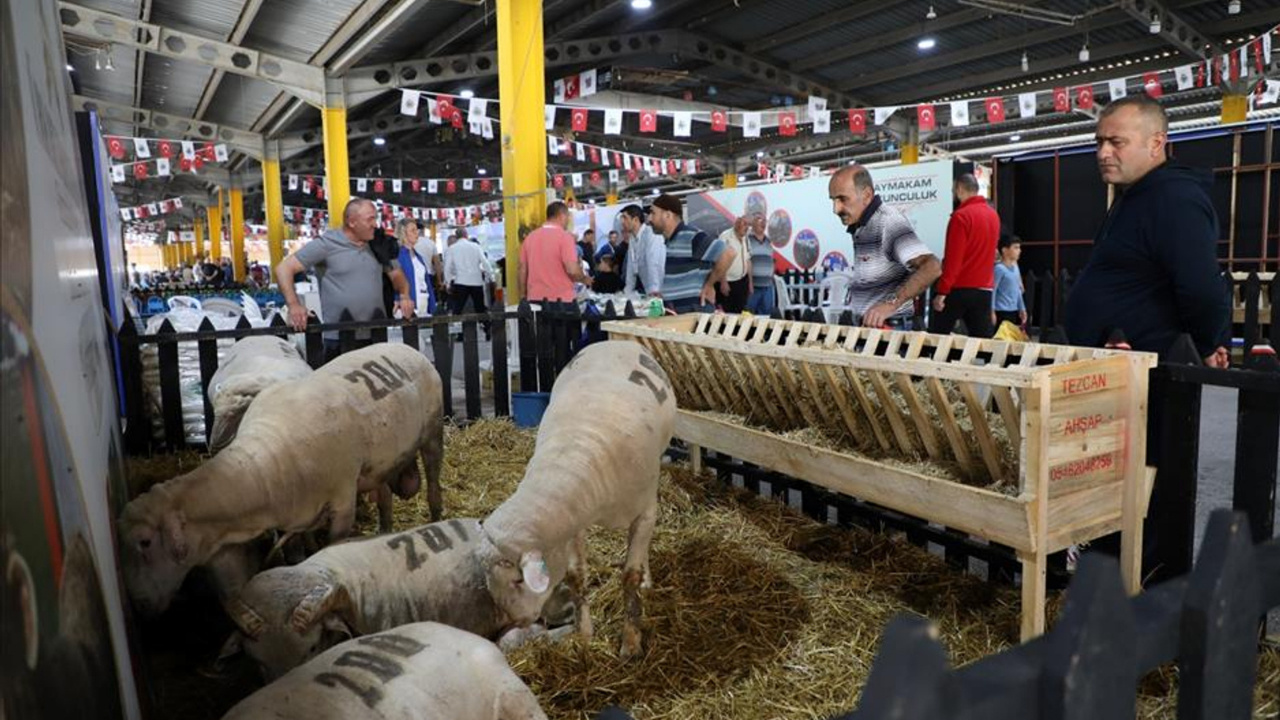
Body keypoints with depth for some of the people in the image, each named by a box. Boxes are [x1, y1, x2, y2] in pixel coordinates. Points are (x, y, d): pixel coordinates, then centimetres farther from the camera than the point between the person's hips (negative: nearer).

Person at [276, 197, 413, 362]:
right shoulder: (326, 244, -6)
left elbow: (396, 274, 23)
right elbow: (284, 268, -7)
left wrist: (404, 296, 2)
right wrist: (293, 305, -20)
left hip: (376, 337, 5)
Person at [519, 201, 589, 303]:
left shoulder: (530, 237, 8)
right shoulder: (564, 236, -8)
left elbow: (522, 271, 9)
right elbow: (572, 270, -17)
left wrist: (523, 298, 17)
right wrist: (584, 279, 4)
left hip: (535, 300, 5)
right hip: (560, 300, -5)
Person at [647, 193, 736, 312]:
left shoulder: (691, 237, -15)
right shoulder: (669, 240, 14)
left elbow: (728, 254, -22)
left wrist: (709, 285, -14)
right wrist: (663, 292, 13)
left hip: (695, 311, -9)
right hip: (675, 313, 9)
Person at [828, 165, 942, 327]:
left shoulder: (889, 222, -18)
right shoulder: (859, 227, 10)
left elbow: (931, 267, -30)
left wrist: (891, 303, -37)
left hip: (890, 328, -8)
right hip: (866, 326, 8)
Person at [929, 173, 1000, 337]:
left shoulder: (961, 215, -12)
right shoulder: (993, 215, 11)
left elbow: (953, 258, -16)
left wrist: (942, 291, -15)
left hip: (959, 288, -6)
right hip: (984, 289, 7)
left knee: (937, 336, 3)